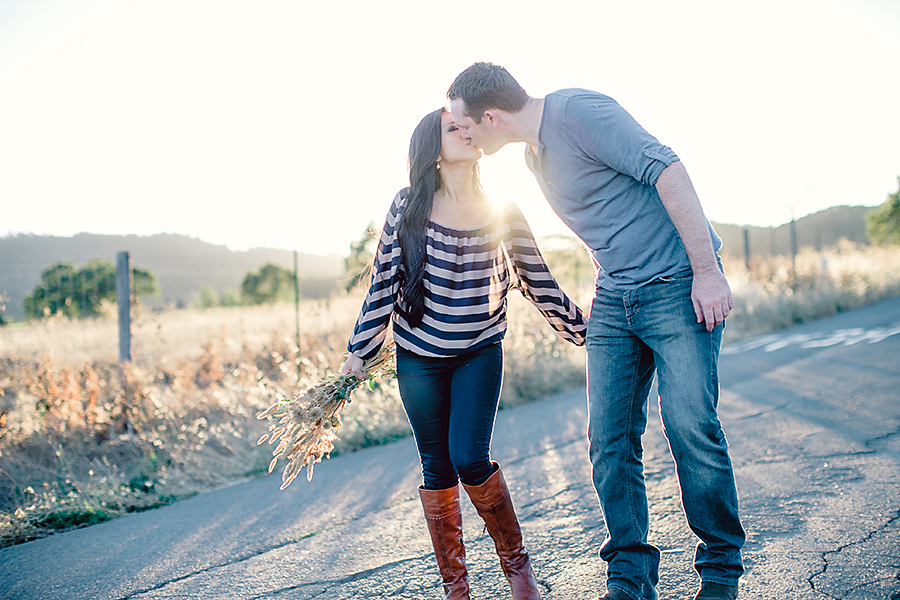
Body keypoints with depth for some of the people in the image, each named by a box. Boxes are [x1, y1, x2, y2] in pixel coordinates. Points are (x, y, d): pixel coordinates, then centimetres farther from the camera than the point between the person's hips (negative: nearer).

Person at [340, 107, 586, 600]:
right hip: (419, 358, 1)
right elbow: (383, 282, 0)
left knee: (469, 458, -15)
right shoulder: (408, 207, -7)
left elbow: (539, 284, 3)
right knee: (438, 469, 4)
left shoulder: (503, 213, -5)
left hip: (480, 353, -1)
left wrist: (585, 333, 5)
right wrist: (359, 351, 2)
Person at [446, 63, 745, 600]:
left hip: (679, 286, -8)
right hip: (615, 298, 8)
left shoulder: (577, 112, -15)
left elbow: (667, 170, -21)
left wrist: (707, 272, -23)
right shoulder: (534, 154, 13)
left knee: (691, 427, -9)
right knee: (610, 436, 1)